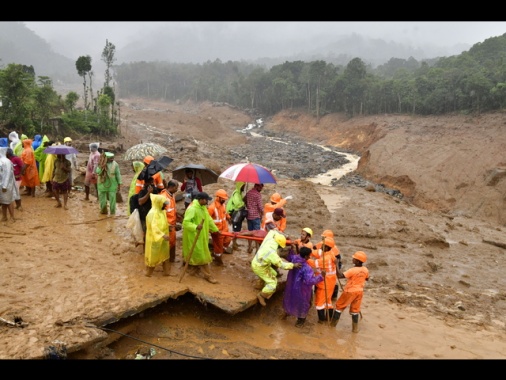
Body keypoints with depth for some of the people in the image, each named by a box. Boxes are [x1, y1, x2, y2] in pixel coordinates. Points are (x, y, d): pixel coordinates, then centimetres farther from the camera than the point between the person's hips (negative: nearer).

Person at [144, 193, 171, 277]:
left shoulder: (162, 211, 3)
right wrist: (163, 235, -44)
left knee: (164, 254, 16)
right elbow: (154, 227, -36)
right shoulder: (153, 213, -26)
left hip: (162, 238, 8)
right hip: (154, 238, -8)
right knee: (153, 255, 8)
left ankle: (166, 270, 28)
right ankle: (149, 271, 27)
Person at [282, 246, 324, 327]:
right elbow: (310, 281, -37)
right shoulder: (307, 268, -37)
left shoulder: (294, 258, -16)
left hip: (291, 285, 6)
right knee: (301, 303, 20)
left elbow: (288, 258, 8)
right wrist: (321, 276, -31)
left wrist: (292, 249, 9)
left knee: (290, 298, 32)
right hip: (301, 289, -6)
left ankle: (288, 312, 56)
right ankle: (301, 318, 43)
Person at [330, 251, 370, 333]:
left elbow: (340, 275, -32)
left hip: (350, 291, -5)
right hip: (359, 291, 5)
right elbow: (367, 279, 14)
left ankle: (333, 323, 22)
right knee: (355, 310, 17)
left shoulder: (353, 270, -26)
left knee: (339, 306, 12)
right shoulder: (365, 270, -6)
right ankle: (355, 328, 21)